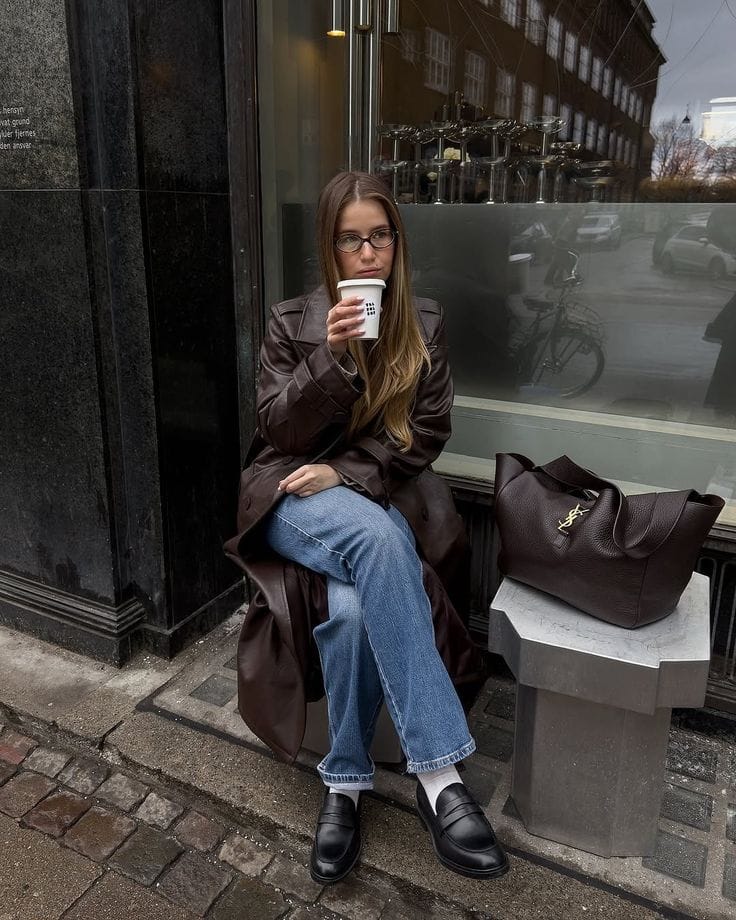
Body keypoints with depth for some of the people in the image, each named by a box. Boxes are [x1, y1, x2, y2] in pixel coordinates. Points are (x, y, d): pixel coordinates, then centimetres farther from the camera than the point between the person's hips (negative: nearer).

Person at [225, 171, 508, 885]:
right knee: (375, 537, -37)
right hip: (293, 495, -1)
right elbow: (277, 430, -2)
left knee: (356, 605, -33)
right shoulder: (292, 321, 5)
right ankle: (439, 775, -34)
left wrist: (346, 471, -11)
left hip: (381, 495, 2)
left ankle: (344, 784, -11)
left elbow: (426, 431, 3)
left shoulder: (424, 325, 9)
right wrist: (331, 358, -17)